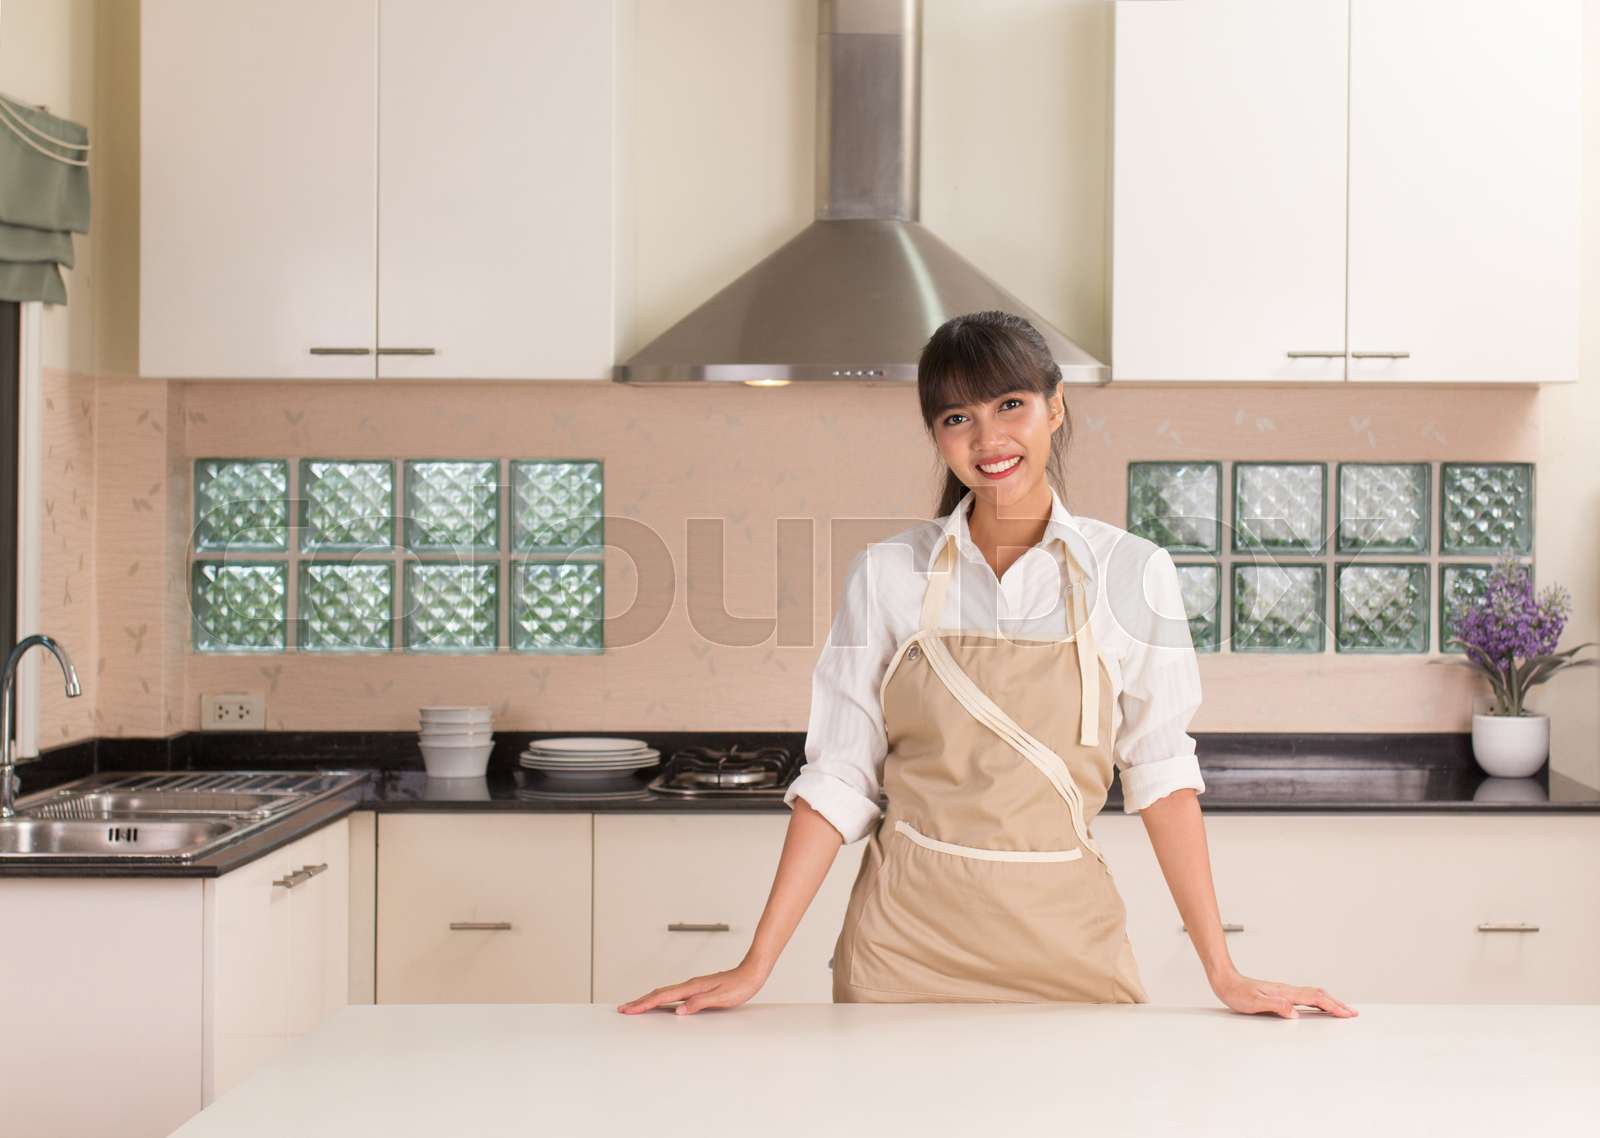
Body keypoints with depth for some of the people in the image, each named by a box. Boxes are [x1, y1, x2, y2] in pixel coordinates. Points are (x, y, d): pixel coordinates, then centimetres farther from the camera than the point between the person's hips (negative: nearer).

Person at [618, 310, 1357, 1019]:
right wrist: (755, 966, -5)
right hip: (907, 943, 0)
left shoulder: (1130, 572, -3)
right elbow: (837, 779, 0)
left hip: (1065, 943, 0)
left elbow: (1162, 773, 1)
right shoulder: (886, 575, -2)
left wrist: (1222, 972, -2)